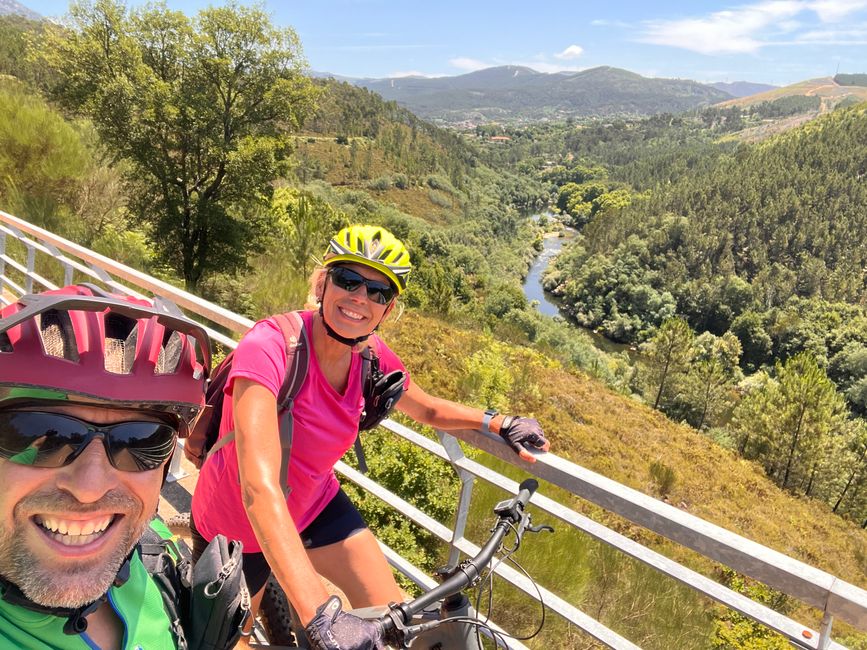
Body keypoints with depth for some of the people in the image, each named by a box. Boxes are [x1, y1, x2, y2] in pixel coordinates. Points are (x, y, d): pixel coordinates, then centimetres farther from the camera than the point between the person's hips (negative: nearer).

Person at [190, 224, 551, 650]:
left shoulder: (373, 357, -16)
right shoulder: (269, 346, -34)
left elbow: (428, 410, 5)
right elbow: (259, 487, -44)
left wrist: (499, 423, -10)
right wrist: (320, 613, -52)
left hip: (314, 503, 4)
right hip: (237, 527, -4)